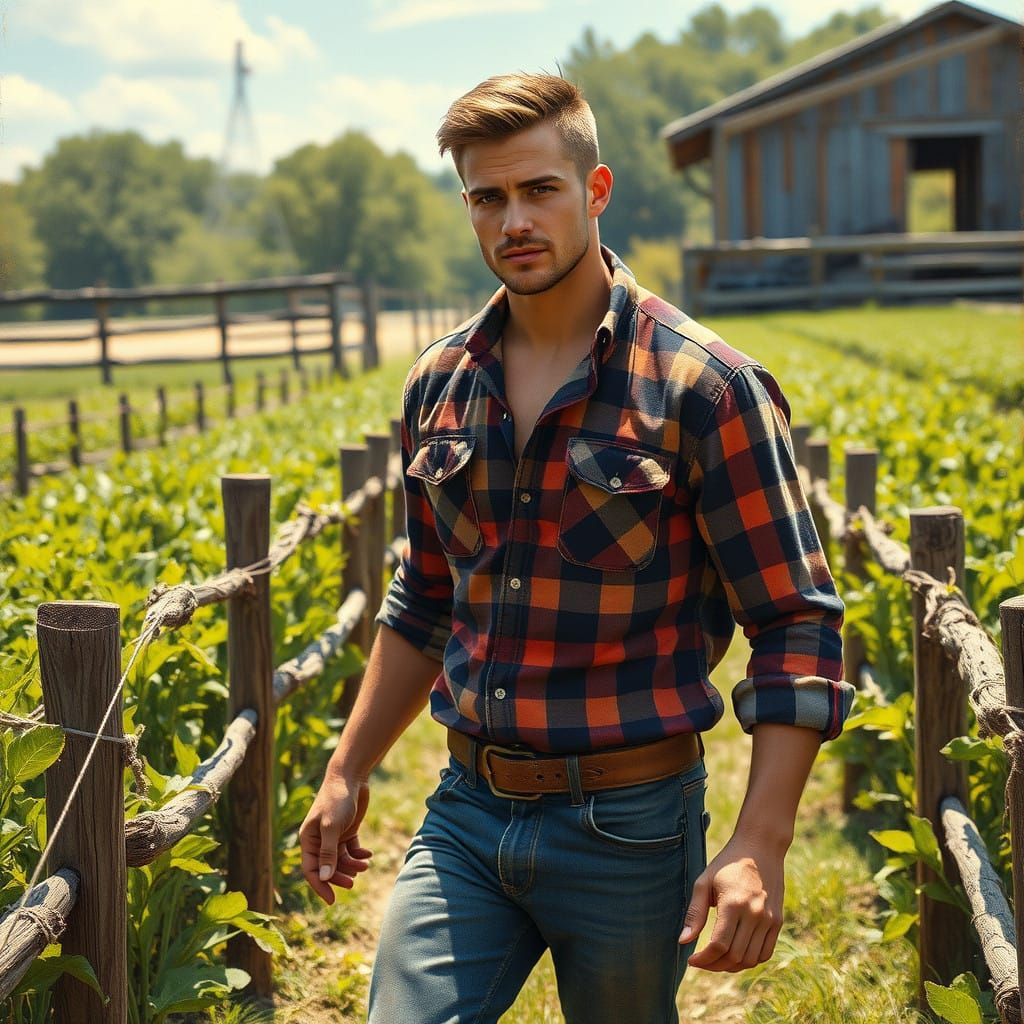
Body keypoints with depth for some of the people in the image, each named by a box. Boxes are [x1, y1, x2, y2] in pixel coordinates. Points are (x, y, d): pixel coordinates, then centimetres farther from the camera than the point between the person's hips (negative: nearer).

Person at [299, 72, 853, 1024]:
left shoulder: (705, 388, -12)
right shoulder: (437, 386, 6)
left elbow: (795, 627, -11)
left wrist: (761, 846, -20)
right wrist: (347, 772, 15)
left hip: (626, 830, -4)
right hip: (466, 814, 4)